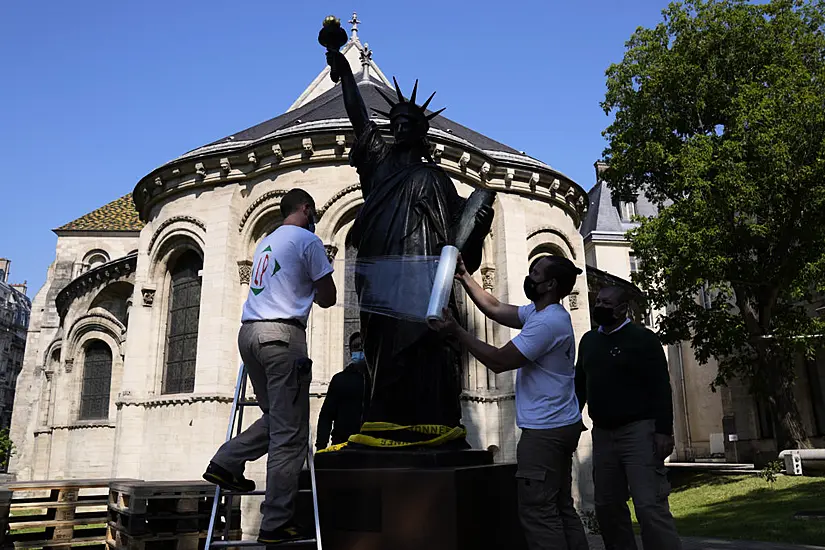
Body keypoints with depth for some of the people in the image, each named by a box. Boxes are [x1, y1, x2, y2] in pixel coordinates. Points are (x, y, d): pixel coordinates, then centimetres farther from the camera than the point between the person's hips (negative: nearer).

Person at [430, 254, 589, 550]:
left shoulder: (547, 321, -21)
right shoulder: (541, 312, 12)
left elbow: (498, 361, -19)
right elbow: (495, 309, 18)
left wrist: (456, 330, -14)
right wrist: (464, 277, 15)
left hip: (545, 431, -11)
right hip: (559, 426, 11)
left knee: (538, 511, -5)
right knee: (561, 507, 15)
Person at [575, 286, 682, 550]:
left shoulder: (643, 338, -4)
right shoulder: (588, 340, 13)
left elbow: (661, 388, -9)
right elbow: (580, 385, 18)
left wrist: (664, 430, -17)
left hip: (639, 430, -6)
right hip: (602, 433, 6)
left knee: (650, 506, -11)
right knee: (607, 506, 10)